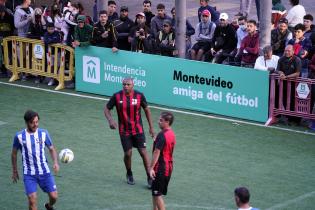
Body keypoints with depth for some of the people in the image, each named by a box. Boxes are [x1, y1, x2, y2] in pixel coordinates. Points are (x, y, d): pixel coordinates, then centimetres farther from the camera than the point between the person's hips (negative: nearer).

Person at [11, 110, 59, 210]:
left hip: (44, 171, 2)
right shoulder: (19, 136, -5)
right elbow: (14, 153, 9)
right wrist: (14, 171, 13)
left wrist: (55, 162, -10)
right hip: (29, 174, -2)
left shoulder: (43, 133, -3)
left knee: (54, 196, 0)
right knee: (32, 199, -16)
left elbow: (52, 149, 7)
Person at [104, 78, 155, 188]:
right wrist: (110, 120, -20)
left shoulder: (139, 95, -9)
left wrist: (151, 127, 6)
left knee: (143, 152, -5)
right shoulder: (117, 96, -10)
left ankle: (149, 178, 5)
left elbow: (146, 109, 5)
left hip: (138, 130, 0)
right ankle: (129, 174, 29)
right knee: (128, 153, 1)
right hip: (124, 131, 0)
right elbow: (106, 109, 0)